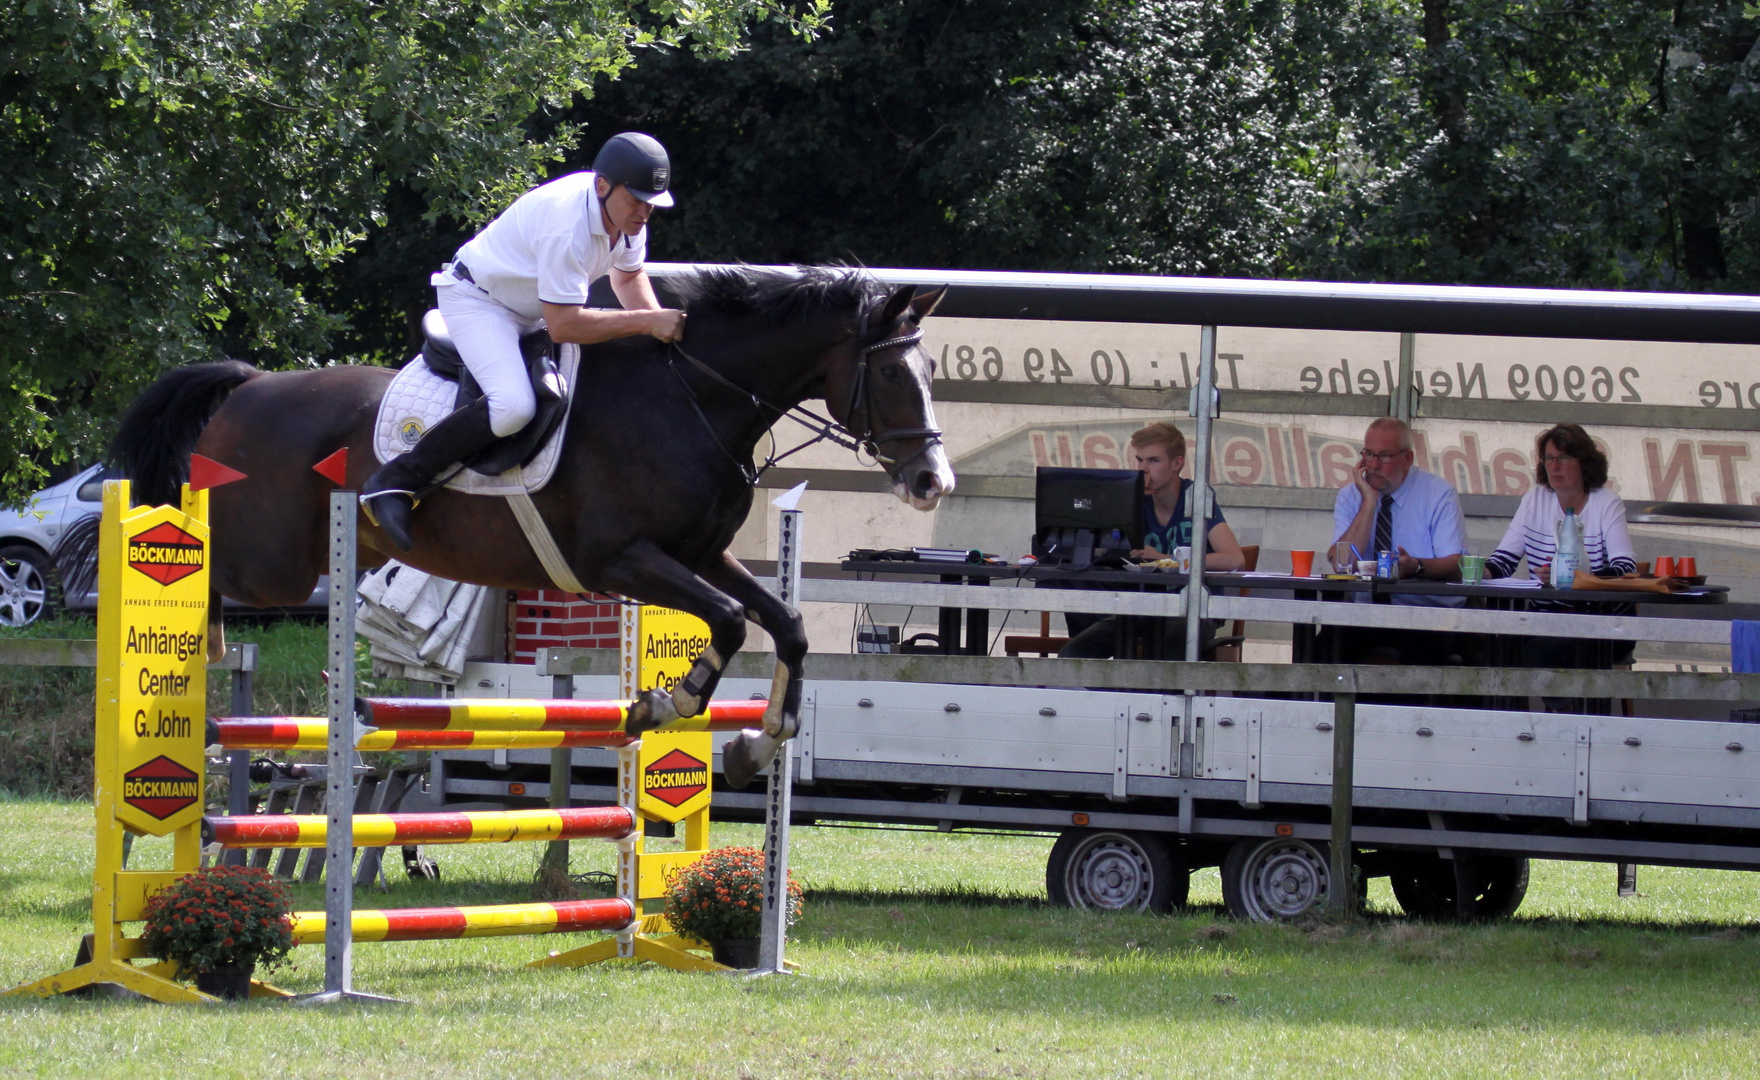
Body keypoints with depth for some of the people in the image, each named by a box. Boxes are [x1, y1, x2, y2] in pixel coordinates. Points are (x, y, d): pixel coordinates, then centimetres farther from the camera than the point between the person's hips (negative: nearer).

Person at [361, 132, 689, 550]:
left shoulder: (629, 214, -7)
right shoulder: (567, 224, -35)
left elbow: (628, 277, 12)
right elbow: (563, 325, -36)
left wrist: (660, 324, -7)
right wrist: (646, 322, -36)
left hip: (528, 310, 10)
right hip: (476, 300, -10)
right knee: (513, 405, -32)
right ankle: (395, 481, -23)